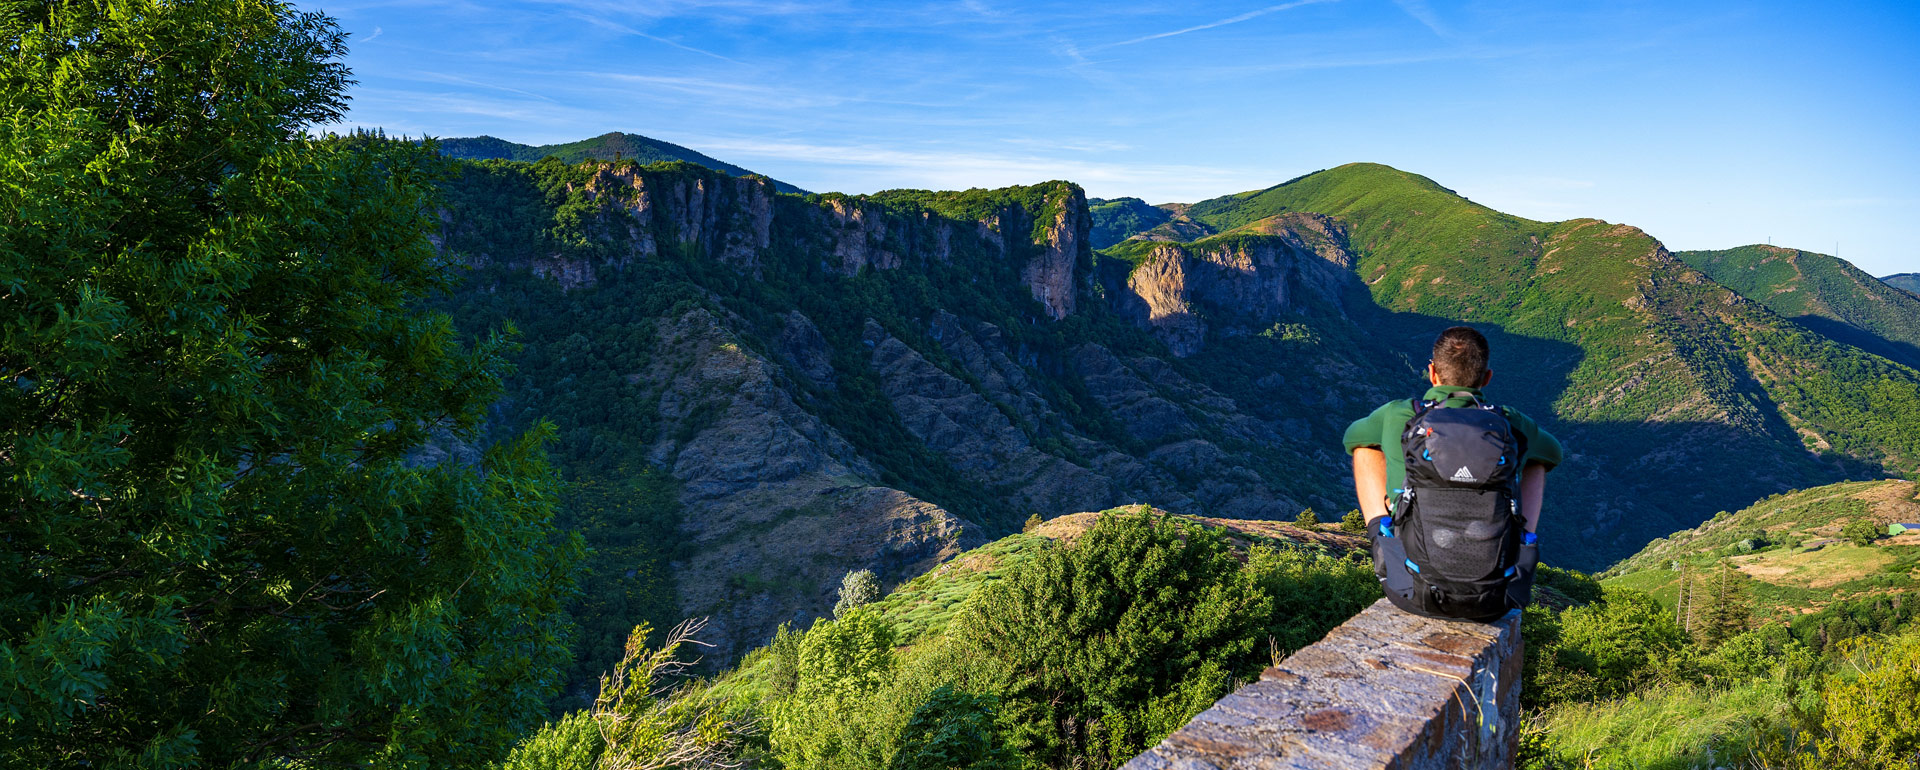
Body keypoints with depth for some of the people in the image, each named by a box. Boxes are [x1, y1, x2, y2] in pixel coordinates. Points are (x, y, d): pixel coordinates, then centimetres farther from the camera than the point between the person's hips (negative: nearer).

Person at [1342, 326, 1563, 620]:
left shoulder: (1399, 415, -2)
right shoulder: (1512, 424, 3)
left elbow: (1353, 437, 23)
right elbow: (1553, 452, 29)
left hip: (1415, 593, -1)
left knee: (1367, 445, 17)